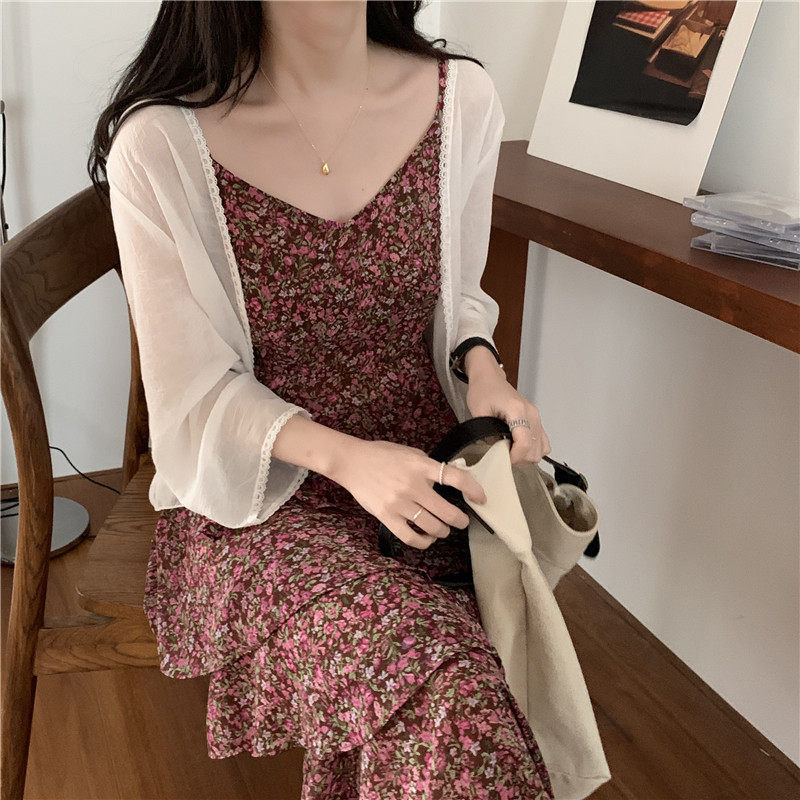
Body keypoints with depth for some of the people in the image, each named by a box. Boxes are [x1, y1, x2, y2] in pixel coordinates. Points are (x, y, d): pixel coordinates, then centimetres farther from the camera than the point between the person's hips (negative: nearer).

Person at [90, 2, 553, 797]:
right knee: (449, 700, -29)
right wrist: (348, 458, -24)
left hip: (424, 470, 4)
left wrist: (481, 368, -8)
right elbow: (197, 394, -8)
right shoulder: (161, 144, -12)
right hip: (259, 495, -3)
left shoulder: (461, 97, 0)